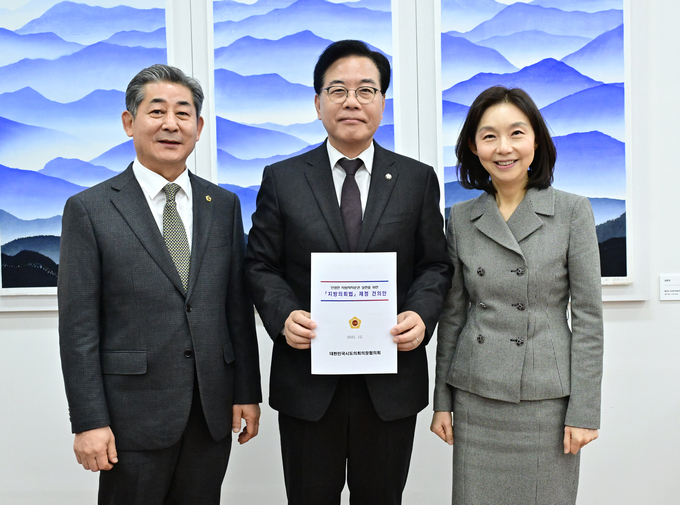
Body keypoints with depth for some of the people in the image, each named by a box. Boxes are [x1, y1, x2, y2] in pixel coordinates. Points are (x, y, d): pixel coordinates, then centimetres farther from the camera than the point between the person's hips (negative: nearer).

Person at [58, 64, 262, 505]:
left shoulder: (224, 205, 7)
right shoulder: (89, 210, -4)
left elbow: (238, 307, 7)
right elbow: (78, 325, -7)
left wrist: (247, 392, 6)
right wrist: (89, 421, -10)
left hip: (213, 412, 4)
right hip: (133, 414, -3)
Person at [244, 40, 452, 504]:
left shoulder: (418, 179, 5)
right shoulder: (282, 179, 3)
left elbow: (435, 265, 6)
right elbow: (261, 265, 3)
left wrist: (421, 314, -13)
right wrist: (282, 316, -15)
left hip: (392, 383, 1)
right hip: (307, 381, 0)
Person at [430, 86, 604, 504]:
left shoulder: (572, 212, -4)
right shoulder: (461, 219, 4)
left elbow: (588, 316, -4)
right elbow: (453, 314, 7)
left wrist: (584, 410, -7)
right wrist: (441, 400, 7)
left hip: (547, 398, -2)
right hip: (475, 398, 2)